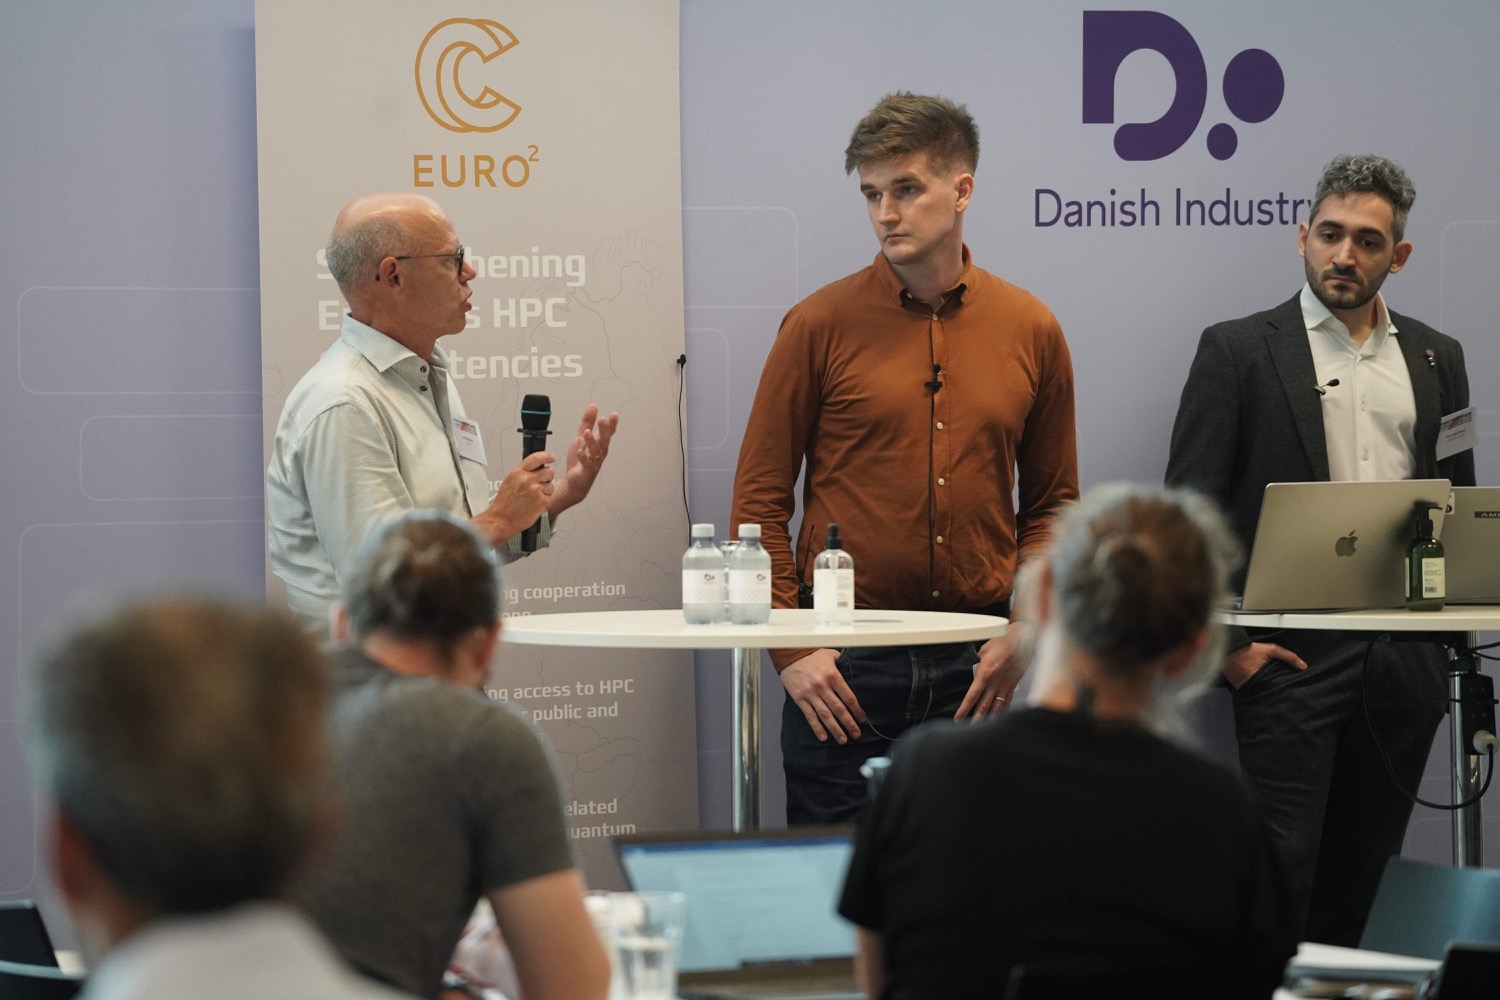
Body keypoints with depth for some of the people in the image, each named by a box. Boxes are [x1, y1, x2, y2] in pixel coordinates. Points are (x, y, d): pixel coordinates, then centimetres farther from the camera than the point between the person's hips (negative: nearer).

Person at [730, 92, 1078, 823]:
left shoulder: (1030, 331, 6)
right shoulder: (821, 325, -1)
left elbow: (1052, 503, 13)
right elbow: (759, 500, 1)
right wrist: (791, 647, -8)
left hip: (973, 670, 2)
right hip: (843, 667, -2)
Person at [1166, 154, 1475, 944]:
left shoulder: (1436, 359, 14)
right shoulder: (1237, 351, 0)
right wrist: (1226, 642, -10)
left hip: (1404, 662, 4)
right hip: (1293, 653, -4)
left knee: (1361, 879, 8)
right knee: (1278, 873, -8)